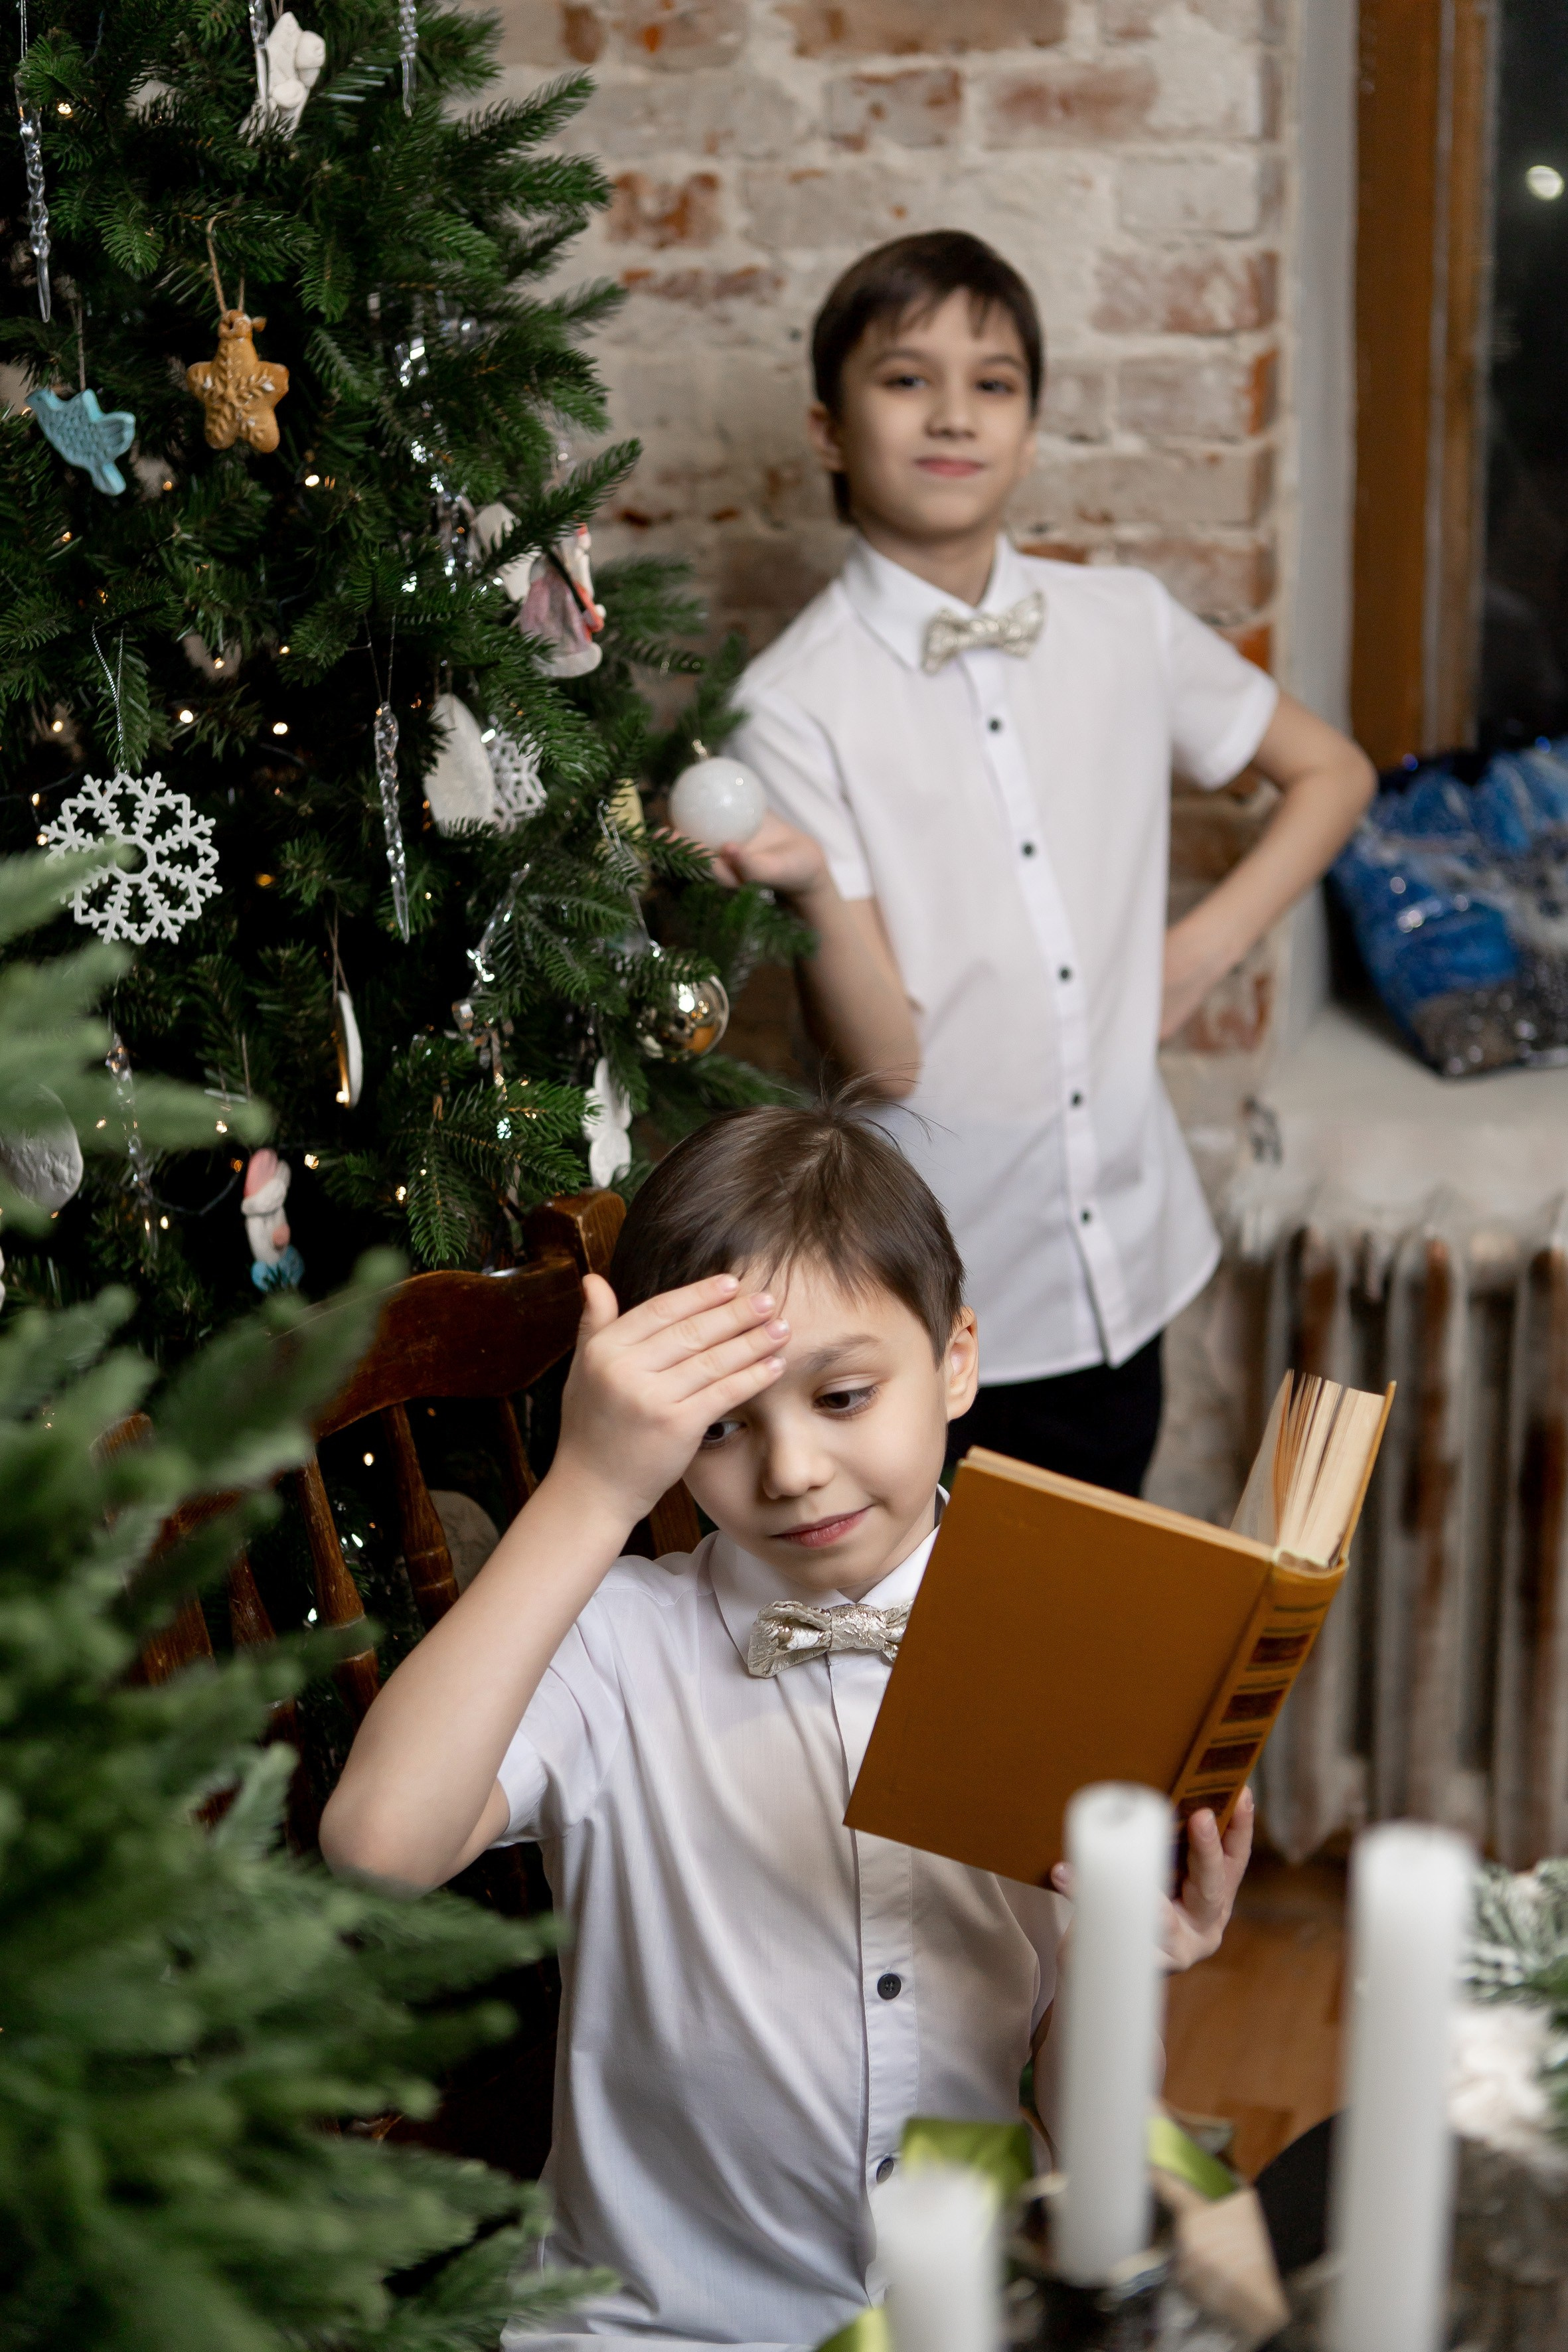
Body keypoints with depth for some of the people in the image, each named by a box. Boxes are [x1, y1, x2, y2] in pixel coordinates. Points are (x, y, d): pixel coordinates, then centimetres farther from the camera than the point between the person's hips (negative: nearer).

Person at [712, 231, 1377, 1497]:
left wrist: (1206, 946, 5)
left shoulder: (1124, 622, 0)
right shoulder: (796, 702, -12)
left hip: (1127, 1263, 4)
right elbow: (885, 1056, -16)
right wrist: (813, 887, -34)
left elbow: (1332, 771, 17)